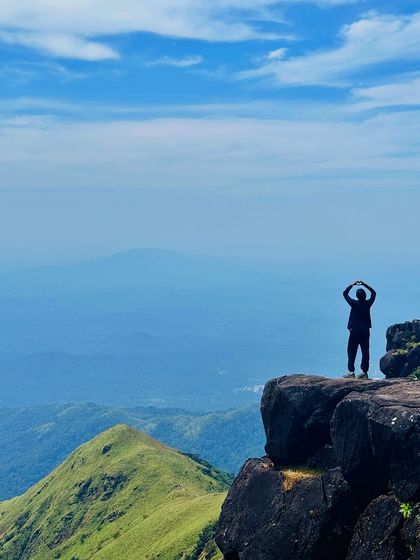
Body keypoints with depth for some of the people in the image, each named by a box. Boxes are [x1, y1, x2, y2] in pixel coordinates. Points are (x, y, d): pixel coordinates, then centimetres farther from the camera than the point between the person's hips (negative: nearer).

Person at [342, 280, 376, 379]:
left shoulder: (354, 303, -9)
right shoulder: (368, 303, -2)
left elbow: (345, 293, 4)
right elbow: (373, 293, 16)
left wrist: (352, 285, 11)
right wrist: (364, 284, 16)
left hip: (354, 331, -3)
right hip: (365, 331, 3)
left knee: (351, 351, 3)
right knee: (365, 351, 6)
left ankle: (351, 372, -1)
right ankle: (364, 372, 5)